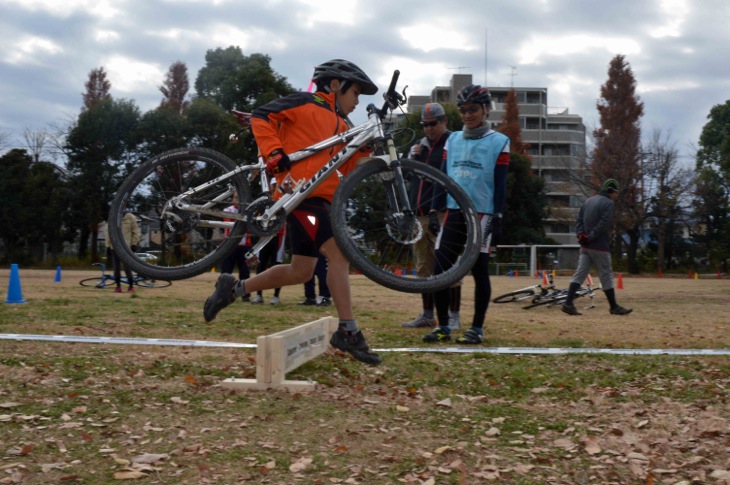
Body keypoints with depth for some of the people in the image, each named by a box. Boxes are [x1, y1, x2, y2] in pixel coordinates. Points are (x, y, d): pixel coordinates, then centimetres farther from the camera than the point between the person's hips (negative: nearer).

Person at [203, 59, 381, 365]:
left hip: (321, 199, 9)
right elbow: (262, 116, -8)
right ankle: (348, 331, -14)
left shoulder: (343, 127, 21)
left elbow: (349, 169, 16)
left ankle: (234, 288, 25)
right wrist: (274, 152, -18)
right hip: (299, 192, -9)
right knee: (339, 254, -18)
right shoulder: (306, 103, -2)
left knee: (300, 272, 11)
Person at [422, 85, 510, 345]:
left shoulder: (499, 142, 0)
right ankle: (443, 326, 8)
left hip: (482, 215, -4)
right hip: (453, 213, 4)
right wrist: (434, 211, 6)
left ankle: (477, 328, 9)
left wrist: (497, 217, -10)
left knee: (479, 271, 1)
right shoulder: (452, 140, 12)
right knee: (440, 269, -1)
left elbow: (500, 185, -3)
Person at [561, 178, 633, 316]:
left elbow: (579, 221, 12)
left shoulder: (588, 201, 17)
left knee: (580, 274, 3)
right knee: (606, 276, 2)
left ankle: (568, 303, -7)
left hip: (585, 246, 7)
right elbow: (603, 224, -20)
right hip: (599, 246, -7)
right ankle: (614, 307, 12)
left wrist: (581, 235, -1)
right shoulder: (608, 203, -8)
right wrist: (591, 237, -17)